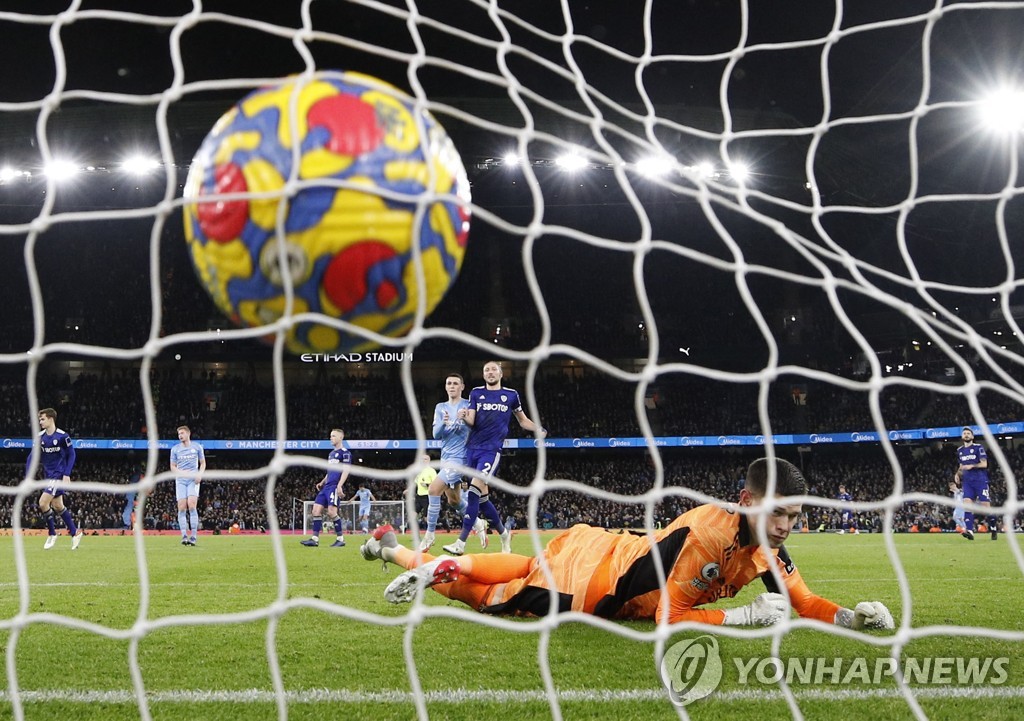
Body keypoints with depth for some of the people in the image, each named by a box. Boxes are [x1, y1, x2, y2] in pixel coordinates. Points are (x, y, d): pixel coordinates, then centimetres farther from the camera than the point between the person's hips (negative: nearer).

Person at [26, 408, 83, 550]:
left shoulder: (62, 436, -13)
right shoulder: (40, 437, 3)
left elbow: (71, 455, -6)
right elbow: (32, 457, 4)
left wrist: (67, 474, -13)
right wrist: (28, 477, -4)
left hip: (59, 475, -7)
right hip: (48, 475, 7)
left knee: (43, 503, -15)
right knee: (57, 506, 10)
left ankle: (52, 534, 2)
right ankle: (75, 533, 23)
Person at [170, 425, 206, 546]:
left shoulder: (197, 447, 7)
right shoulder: (175, 449, 9)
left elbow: (203, 463, 14)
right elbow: (172, 466, 11)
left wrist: (200, 474, -5)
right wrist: (182, 472, -9)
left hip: (193, 480, -2)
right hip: (180, 480, 2)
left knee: (192, 506, -15)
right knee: (182, 508, -7)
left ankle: (193, 536, -15)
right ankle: (184, 536, -5)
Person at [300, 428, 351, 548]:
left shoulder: (345, 452, -4)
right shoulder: (331, 453, 22)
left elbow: (346, 470, -13)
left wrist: (339, 485, -23)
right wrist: (322, 482, 20)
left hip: (335, 486, -9)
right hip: (326, 487, 9)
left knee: (331, 512, -16)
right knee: (316, 510, 1)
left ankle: (341, 539, -6)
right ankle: (315, 539, 2)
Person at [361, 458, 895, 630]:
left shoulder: (767, 545, -12)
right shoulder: (704, 533, -35)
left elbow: (806, 603, -4)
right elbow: (670, 617, -34)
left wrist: (851, 616, -23)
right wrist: (746, 615, -37)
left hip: (610, 555, 8)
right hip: (586, 573, -8)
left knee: (524, 575, 25)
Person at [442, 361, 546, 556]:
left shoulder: (511, 395, 8)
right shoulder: (476, 393, 11)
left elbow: (523, 420, 19)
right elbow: (471, 421, 2)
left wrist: (538, 429, -1)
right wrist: (464, 417, -22)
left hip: (492, 449, -4)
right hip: (473, 447, 4)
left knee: (475, 490, -20)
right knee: (481, 496, 6)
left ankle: (461, 543, -23)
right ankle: (504, 533, 28)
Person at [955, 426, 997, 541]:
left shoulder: (978, 447, -3)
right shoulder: (960, 451, 15)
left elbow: (984, 464, -10)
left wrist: (972, 466, -23)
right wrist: (958, 473, 6)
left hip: (980, 480, -4)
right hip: (967, 481, 4)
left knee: (985, 504, -4)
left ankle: (993, 528, 15)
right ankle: (969, 531, -24)